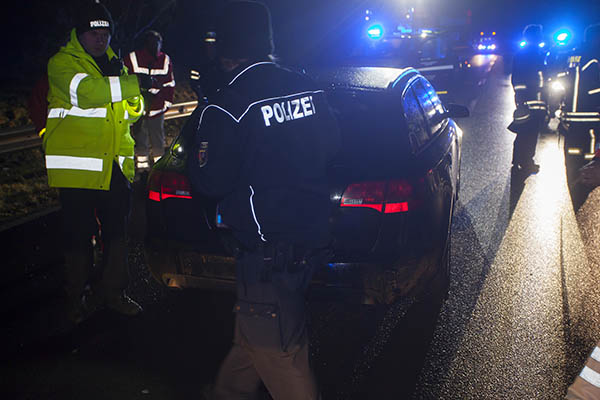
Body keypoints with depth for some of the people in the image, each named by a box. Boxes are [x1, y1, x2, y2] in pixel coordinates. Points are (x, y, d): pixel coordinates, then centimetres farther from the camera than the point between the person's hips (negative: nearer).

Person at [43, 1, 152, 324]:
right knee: (78, 235, 2)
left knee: (117, 231, 9)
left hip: (115, 164, 6)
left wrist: (127, 87, -3)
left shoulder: (115, 66, 19)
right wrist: (133, 84, -20)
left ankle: (113, 292, 23)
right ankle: (77, 298, 18)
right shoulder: (62, 62, -2)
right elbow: (85, 91, -23)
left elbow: (132, 112, 17)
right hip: (77, 164, -5)